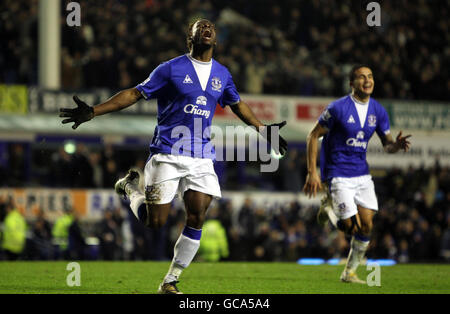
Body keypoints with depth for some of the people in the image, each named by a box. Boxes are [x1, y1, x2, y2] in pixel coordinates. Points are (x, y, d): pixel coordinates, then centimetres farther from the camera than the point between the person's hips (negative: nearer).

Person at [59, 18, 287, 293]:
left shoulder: (222, 74, 12)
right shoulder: (172, 69, -3)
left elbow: (237, 104, 30)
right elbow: (135, 94, -2)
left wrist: (263, 129, 30)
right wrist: (92, 112, -8)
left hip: (202, 159, 4)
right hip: (168, 154, -4)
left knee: (197, 219, -7)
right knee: (155, 222, -5)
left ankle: (170, 282, 7)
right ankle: (131, 187, 27)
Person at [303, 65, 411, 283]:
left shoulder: (378, 111, 3)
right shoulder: (338, 108, -13)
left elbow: (387, 144, 11)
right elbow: (313, 136, -8)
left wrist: (397, 145, -15)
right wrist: (312, 172, -14)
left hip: (362, 175, 5)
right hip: (338, 175, -5)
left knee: (366, 226, -2)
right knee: (353, 228, -12)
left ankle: (349, 272, 15)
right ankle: (330, 207, 20)